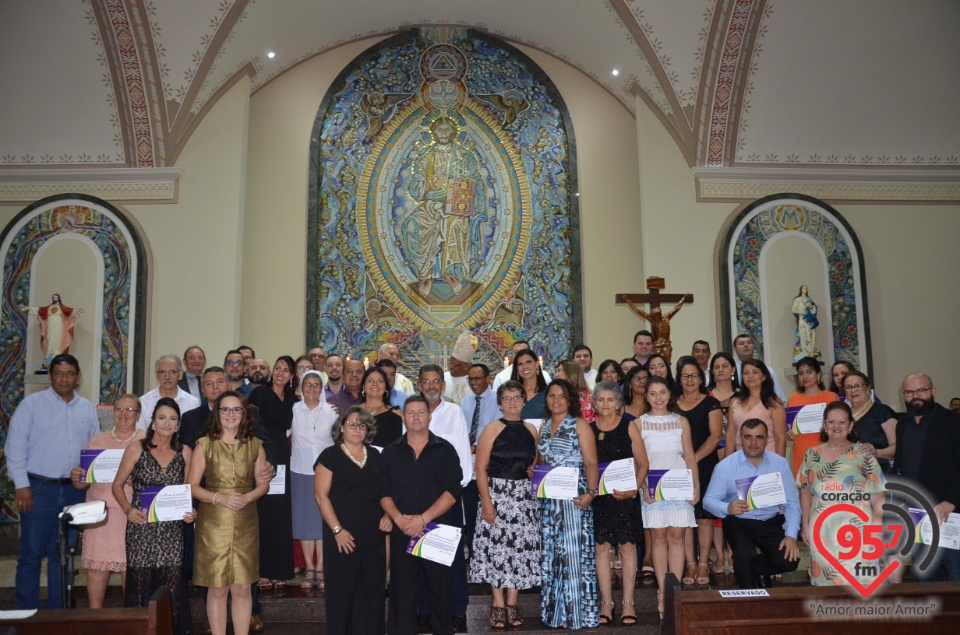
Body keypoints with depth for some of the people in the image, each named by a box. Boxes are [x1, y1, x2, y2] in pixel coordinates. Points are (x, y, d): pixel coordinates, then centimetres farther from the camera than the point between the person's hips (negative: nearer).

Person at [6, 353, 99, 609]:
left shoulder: (87, 408, 9)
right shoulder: (32, 403, -2)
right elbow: (15, 445, -5)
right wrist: (22, 484, -10)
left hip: (74, 490, 4)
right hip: (38, 488, -3)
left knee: (63, 553, 10)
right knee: (32, 552, 0)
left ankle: (57, 610, 20)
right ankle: (27, 612, 11)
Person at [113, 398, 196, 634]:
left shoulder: (185, 453, 7)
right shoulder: (136, 449, 1)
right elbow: (117, 486, 6)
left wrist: (190, 512, -2)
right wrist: (128, 509, -9)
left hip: (172, 530, 2)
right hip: (142, 528, -1)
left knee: (172, 587, -1)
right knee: (140, 584, 1)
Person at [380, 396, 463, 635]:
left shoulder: (445, 450, 2)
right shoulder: (390, 452, 9)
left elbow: (452, 491, -7)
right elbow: (384, 492, 4)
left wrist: (423, 518, -16)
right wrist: (399, 518, -14)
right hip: (401, 532, 2)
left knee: (440, 589, 4)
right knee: (402, 591, 5)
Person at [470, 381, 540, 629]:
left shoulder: (531, 430, 9)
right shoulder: (492, 429, -3)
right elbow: (481, 468, -8)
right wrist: (486, 501, -14)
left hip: (525, 495, 4)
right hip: (497, 494, -4)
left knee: (521, 548, 3)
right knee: (496, 547, -1)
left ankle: (512, 603, 14)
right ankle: (498, 605, 10)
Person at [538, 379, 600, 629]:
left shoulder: (579, 424, -1)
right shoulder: (543, 426, 15)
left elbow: (591, 463, -8)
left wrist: (590, 492, -21)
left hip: (574, 496, -5)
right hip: (549, 498, 6)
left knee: (574, 551, -6)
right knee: (551, 554, 7)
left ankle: (578, 614, 1)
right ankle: (555, 612, 16)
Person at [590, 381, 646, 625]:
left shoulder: (629, 427, 2)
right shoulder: (588, 429, 7)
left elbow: (642, 464, 0)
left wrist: (633, 489, -14)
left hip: (625, 495, -2)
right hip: (598, 495, 2)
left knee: (627, 545, -1)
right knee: (601, 546, 2)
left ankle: (628, 602, 6)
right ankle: (606, 603, 10)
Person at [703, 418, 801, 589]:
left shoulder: (780, 463, 1)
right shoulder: (725, 466, -6)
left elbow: (792, 503, 0)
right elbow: (708, 500, -6)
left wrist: (791, 535, -12)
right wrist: (728, 508, -28)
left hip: (771, 522, 3)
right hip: (739, 523, -2)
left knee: (789, 560, -18)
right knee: (745, 557, -29)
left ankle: (753, 570, 16)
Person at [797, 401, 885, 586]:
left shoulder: (863, 454, 3)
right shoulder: (812, 455, 10)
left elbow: (877, 494, 1)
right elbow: (805, 492, 13)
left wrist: (877, 527, -6)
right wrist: (805, 525, 9)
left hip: (857, 530, -2)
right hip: (822, 531, 2)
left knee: (858, 581, -5)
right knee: (824, 579, 4)